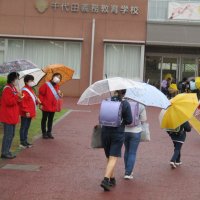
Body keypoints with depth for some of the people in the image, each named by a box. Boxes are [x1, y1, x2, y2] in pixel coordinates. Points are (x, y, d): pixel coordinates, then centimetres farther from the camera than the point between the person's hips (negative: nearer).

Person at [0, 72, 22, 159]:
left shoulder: (13, 88, 14)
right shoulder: (7, 89, -16)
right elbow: (9, 101, -25)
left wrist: (19, 98, 4)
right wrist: (17, 97, -20)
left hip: (12, 116, 10)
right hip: (8, 116, -10)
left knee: (11, 134, 14)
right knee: (8, 135, -7)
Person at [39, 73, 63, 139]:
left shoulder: (57, 87, 9)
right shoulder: (46, 85, -10)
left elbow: (58, 96, 18)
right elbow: (41, 93, -10)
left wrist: (60, 95, -7)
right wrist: (41, 103, -12)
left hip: (53, 107, 6)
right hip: (46, 106, -6)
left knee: (51, 120, 12)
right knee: (44, 119, 6)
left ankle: (49, 132, 22)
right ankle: (44, 133, 14)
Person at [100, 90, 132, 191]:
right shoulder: (125, 104, -9)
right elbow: (129, 121, -6)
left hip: (105, 132, 4)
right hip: (118, 134, -3)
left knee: (109, 157, 17)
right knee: (113, 158, -4)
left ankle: (112, 179, 27)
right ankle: (106, 180, -19)